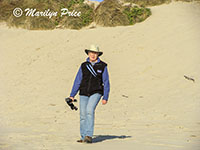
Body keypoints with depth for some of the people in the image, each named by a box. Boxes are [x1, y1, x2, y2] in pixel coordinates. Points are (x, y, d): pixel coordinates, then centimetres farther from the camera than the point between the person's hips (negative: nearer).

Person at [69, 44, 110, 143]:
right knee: (83, 115, -1)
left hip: (96, 93, -3)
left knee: (90, 110, -24)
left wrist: (105, 97, -1)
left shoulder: (102, 66, 1)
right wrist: (72, 95, 3)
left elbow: (106, 83, 3)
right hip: (84, 93, 3)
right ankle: (84, 137, 12)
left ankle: (89, 136, -24)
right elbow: (77, 81, 9)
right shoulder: (83, 65, 7)